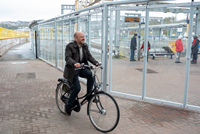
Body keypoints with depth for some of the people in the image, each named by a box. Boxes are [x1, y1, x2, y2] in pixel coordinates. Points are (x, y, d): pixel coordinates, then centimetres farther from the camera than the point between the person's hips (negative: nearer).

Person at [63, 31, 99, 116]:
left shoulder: (85, 46, 6)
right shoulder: (69, 46, -13)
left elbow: (89, 56, 4)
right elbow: (67, 58, -26)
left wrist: (96, 63, -14)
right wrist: (74, 63, -46)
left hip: (81, 68, 5)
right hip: (72, 70, -5)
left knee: (91, 75, -24)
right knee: (77, 88, -14)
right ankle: (68, 106, 7)